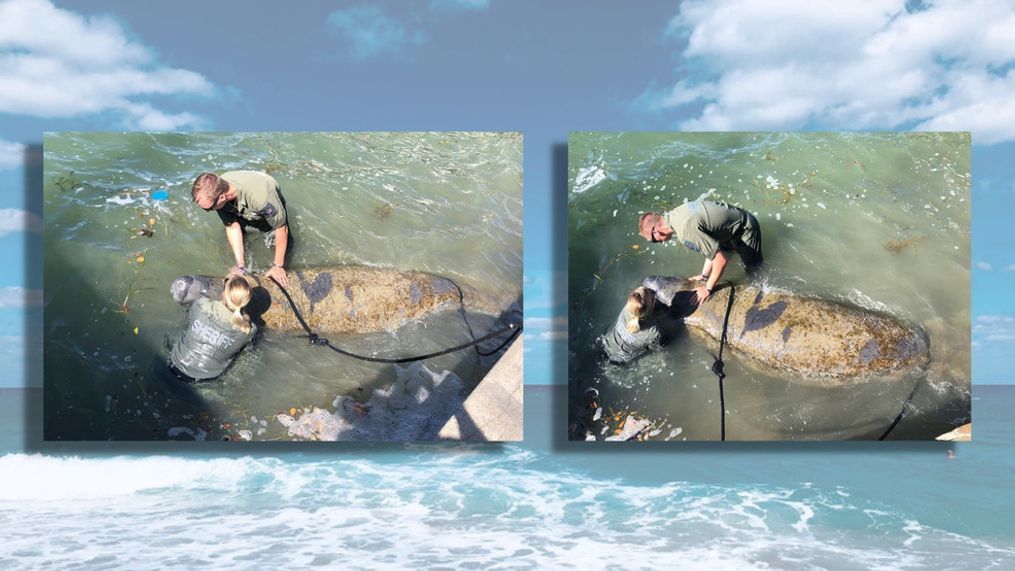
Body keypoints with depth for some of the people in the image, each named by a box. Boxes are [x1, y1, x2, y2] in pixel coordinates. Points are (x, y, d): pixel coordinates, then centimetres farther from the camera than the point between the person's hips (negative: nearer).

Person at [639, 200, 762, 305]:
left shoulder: (687, 232, -36)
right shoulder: (673, 215, -8)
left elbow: (721, 259, -32)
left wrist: (708, 288, -21)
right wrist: (705, 275, -2)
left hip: (745, 229, -8)